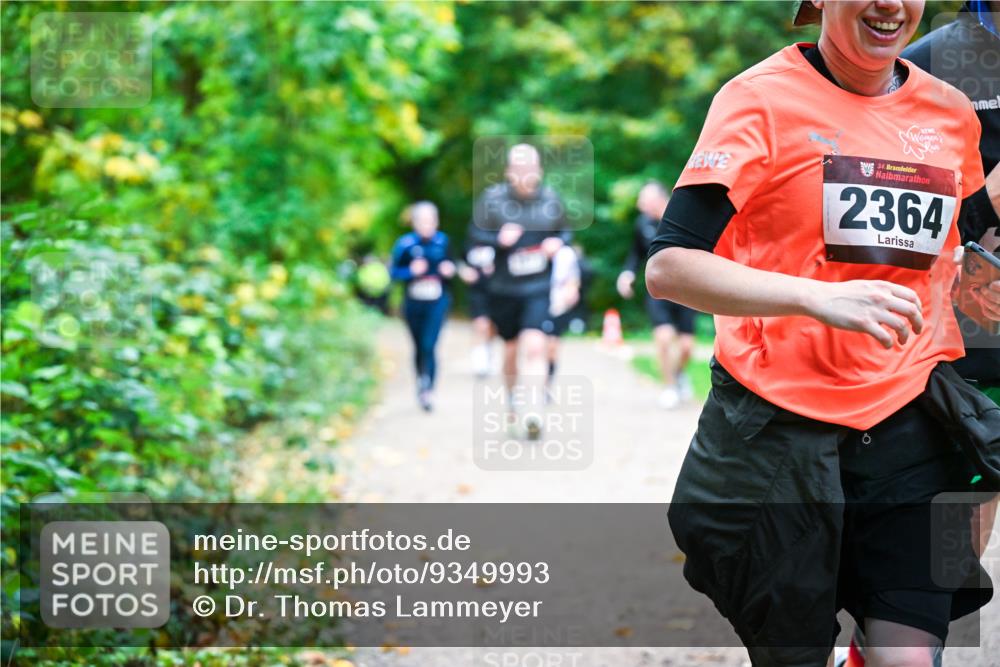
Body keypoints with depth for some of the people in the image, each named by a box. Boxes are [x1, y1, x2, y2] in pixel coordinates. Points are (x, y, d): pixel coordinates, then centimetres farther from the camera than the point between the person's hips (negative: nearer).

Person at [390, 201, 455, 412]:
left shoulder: (443, 241, -1)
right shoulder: (405, 244, -6)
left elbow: (449, 264, 14)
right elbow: (395, 272, -2)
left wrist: (449, 270, -8)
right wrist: (411, 271, -19)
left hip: (437, 302, -1)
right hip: (413, 302, 1)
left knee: (429, 345, -15)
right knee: (419, 347, 12)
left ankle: (428, 389, -15)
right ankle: (421, 383, 33)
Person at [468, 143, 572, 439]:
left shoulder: (550, 199, 0)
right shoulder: (492, 198, -5)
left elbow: (565, 231, 14)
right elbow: (475, 236, -1)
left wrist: (558, 242, -8)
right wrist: (499, 239, -21)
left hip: (539, 289, -1)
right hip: (504, 289, 1)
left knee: (535, 347, -18)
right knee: (510, 350, 13)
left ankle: (534, 412, -21)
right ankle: (513, 401, 37)